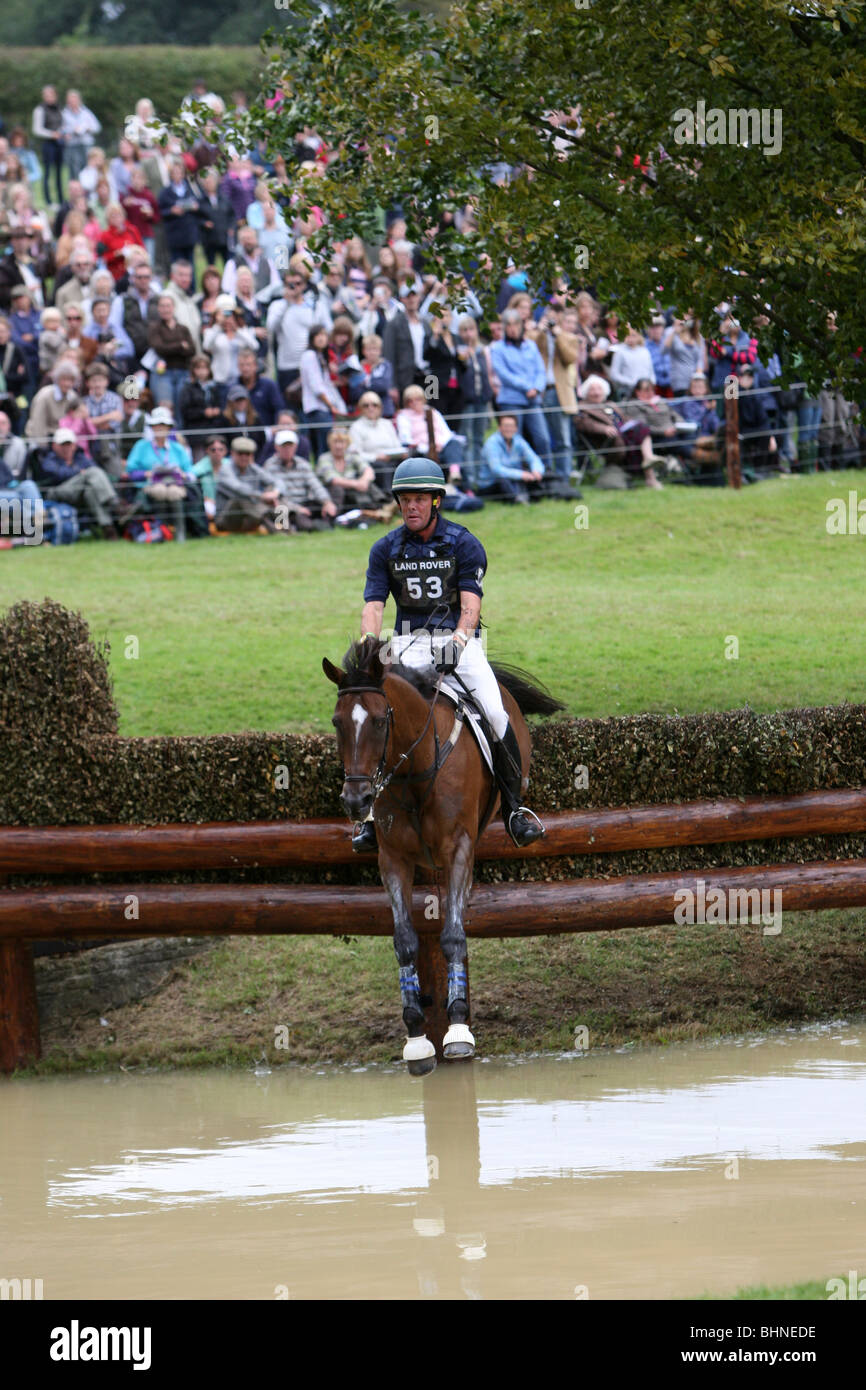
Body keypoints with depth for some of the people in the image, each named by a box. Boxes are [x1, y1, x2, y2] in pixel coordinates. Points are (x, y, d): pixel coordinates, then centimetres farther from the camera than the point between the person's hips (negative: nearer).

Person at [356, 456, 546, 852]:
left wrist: (457, 640, -30)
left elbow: (470, 603, -11)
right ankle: (373, 814, -6)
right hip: (408, 645, 2)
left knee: (496, 715, -21)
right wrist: (369, 645, -22)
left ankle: (514, 808, -8)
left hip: (460, 643, -2)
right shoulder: (386, 550, 5)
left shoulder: (464, 544, -2)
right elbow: (373, 606, -3)